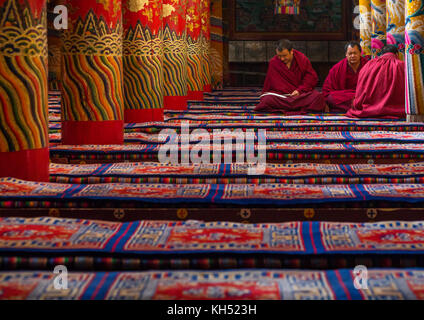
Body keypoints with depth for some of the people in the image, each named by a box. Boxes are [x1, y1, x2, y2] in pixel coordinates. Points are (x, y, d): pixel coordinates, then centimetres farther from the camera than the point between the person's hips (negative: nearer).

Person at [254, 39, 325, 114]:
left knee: (317, 96, -32)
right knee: (267, 99, -35)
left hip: (301, 92, 0)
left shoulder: (302, 59, 0)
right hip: (281, 93, 0)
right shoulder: (273, 63, 1)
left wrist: (299, 90, -10)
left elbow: (312, 77, 1)